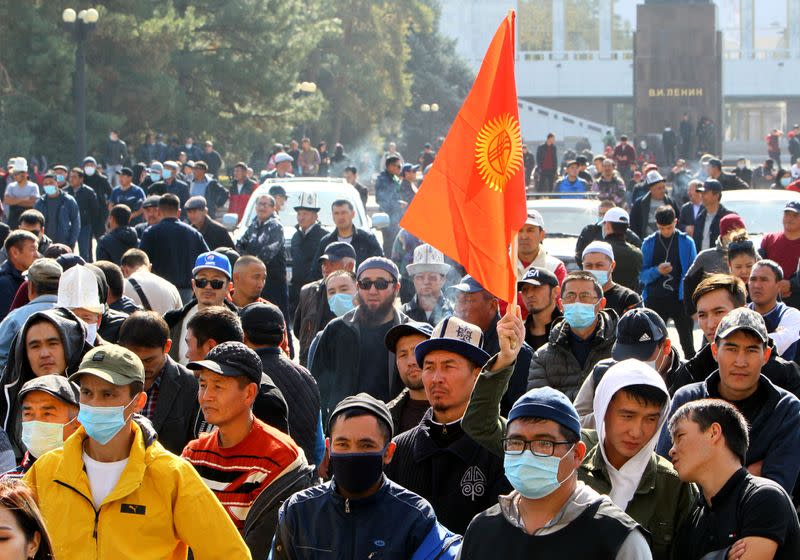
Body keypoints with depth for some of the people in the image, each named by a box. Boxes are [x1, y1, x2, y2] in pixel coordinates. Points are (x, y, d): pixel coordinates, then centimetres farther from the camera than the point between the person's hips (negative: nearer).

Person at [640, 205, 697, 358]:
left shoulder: (686, 242, 1)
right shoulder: (649, 243, 6)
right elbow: (642, 275, 5)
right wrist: (657, 271, -16)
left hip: (680, 298, -2)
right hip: (655, 299, 2)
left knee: (687, 344, 1)